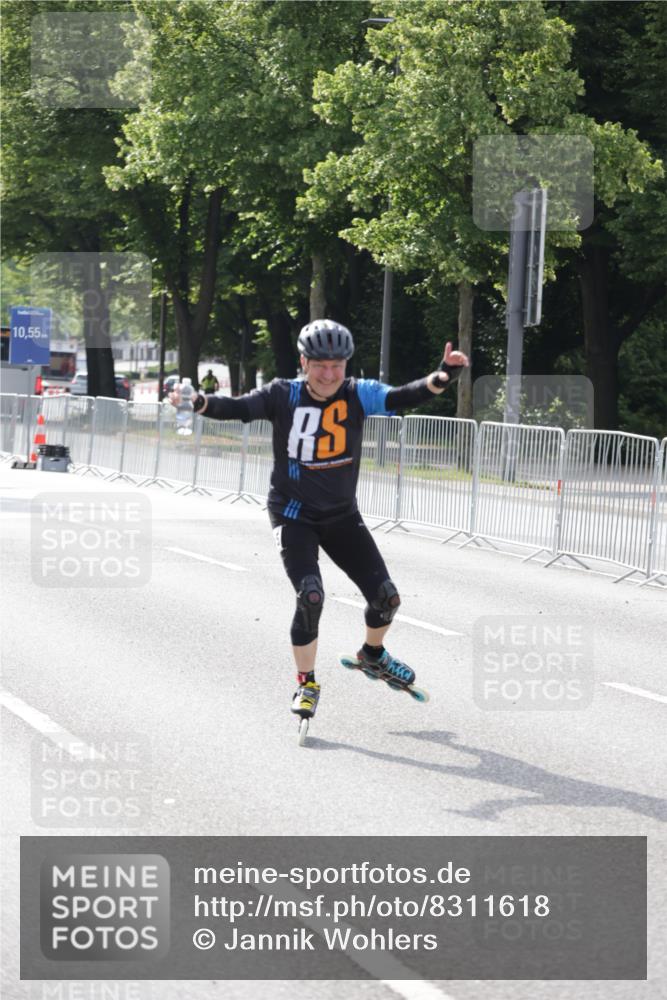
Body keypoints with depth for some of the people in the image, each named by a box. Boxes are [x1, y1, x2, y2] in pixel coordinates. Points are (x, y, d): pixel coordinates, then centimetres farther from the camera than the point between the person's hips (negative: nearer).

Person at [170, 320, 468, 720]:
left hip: (342, 515, 3)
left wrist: (443, 377, -40)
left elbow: (405, 397, -21)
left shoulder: (359, 395, -9)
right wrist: (199, 402, -43)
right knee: (310, 596, -20)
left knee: (386, 597, 1)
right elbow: (238, 408, -24)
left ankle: (373, 655, 34)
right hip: (294, 514, -3)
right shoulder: (284, 396, -12)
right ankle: (306, 683, 1)